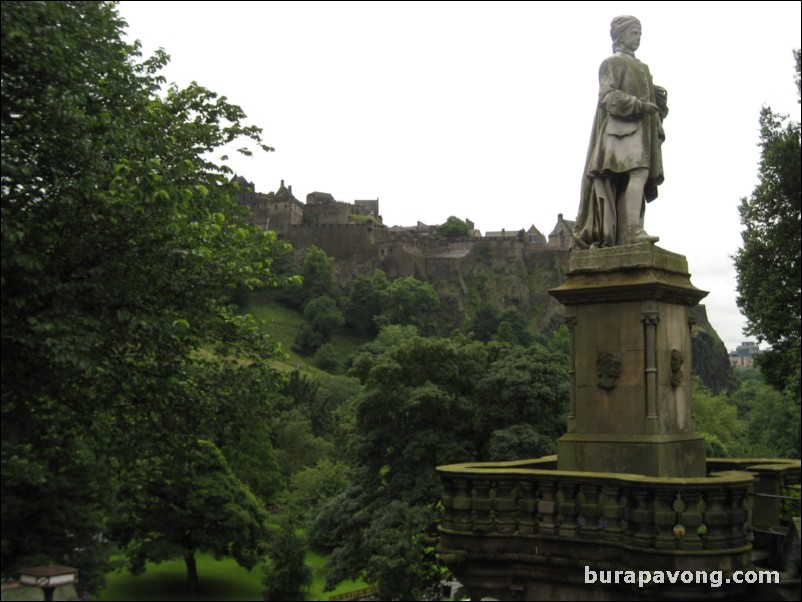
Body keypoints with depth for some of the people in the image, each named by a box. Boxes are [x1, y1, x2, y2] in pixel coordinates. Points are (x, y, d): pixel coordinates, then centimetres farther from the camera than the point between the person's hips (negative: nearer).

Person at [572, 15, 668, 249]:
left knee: (635, 178, -4)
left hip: (640, 129, 8)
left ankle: (624, 236, -9)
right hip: (622, 127, -8)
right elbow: (607, 96, -8)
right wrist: (638, 105, -18)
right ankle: (633, 229, -34)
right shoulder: (613, 63, 6)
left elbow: (649, 98, 28)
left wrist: (658, 98, 6)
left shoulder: (641, 68, 30)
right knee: (638, 172, -26)